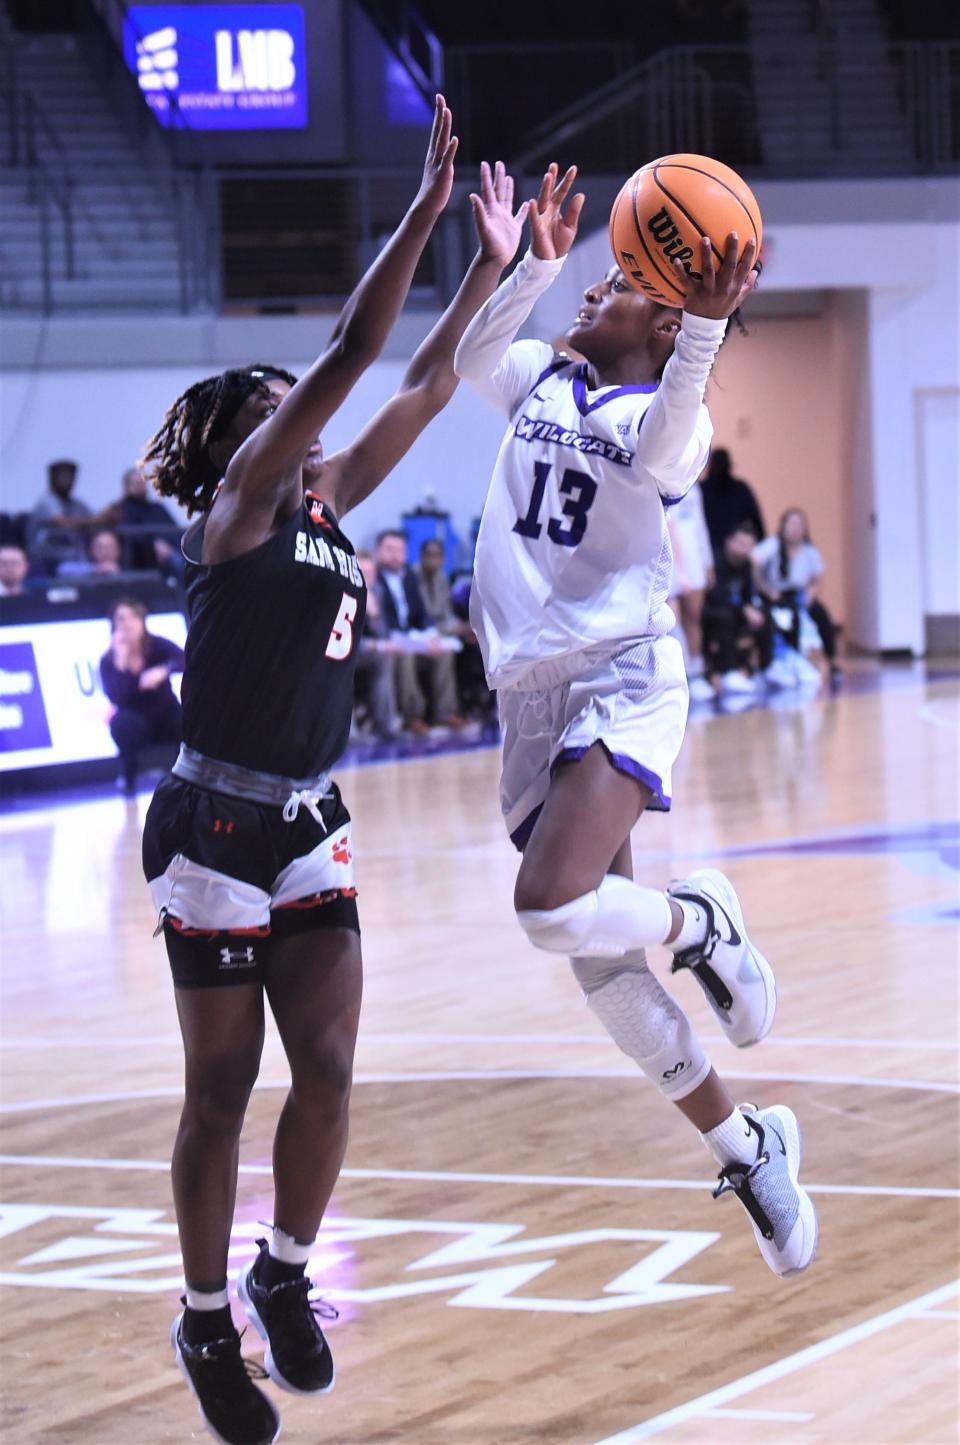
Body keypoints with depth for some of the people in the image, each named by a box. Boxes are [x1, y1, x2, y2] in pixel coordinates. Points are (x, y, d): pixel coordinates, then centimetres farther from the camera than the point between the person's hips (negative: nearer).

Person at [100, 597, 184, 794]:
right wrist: (121, 659, -36)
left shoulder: (157, 645, -14)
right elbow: (118, 699, -30)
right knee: (123, 721, -36)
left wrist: (163, 671, -52)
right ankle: (128, 777, -12)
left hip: (166, 718, 1)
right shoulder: (108, 661, -15)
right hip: (137, 726, -1)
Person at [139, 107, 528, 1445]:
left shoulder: (326, 503, 11)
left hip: (310, 828, 7)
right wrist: (425, 210, -17)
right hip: (214, 824, -7)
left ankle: (284, 1279, 18)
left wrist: (492, 268, 9)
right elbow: (351, 352, -16)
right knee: (223, 1087, 1)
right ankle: (207, 1322, 14)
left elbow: (424, 386, 14)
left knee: (328, 1069, -1)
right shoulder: (238, 502, -9)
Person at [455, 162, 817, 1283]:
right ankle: (745, 1148, 22)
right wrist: (534, 265, -19)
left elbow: (658, 450, -25)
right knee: (598, 965, 8)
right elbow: (465, 360, -7)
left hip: (624, 675, -6)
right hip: (531, 690, 6)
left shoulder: (666, 413, -1)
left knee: (555, 907, -29)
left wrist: (704, 325, -41)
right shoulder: (540, 379, 14)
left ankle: (700, 921, 2)